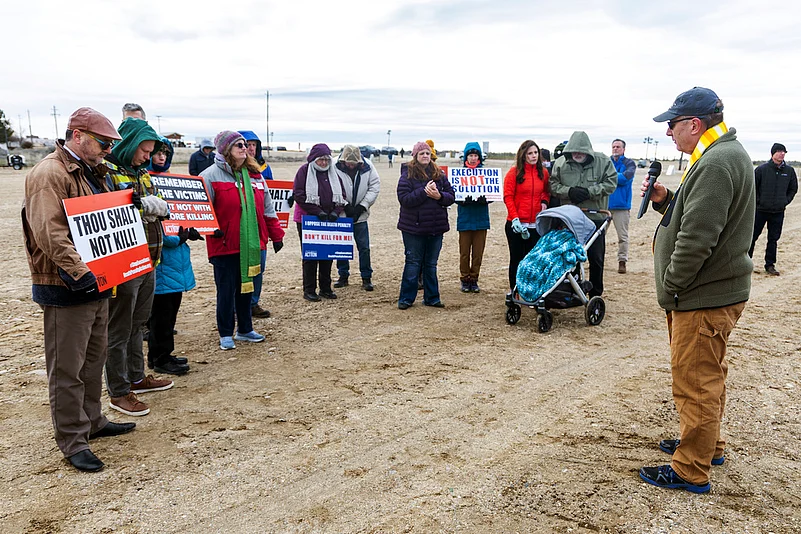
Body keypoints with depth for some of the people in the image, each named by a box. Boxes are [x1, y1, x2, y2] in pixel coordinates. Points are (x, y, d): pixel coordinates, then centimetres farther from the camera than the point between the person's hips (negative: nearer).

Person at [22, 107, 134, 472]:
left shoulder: (90, 173, 16)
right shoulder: (49, 174, -15)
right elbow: (49, 233, -26)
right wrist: (79, 272, -31)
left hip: (95, 284, 10)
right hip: (65, 290, -10)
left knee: (94, 358, 19)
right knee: (67, 368, 1)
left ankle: (91, 421, 34)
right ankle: (72, 441, 12)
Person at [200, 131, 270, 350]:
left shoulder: (253, 174, 10)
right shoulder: (211, 175, -7)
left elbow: (266, 207, 14)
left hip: (250, 244, 6)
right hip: (224, 244, -5)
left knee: (246, 285, 14)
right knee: (226, 289, 3)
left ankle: (245, 329, 28)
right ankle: (225, 334, 16)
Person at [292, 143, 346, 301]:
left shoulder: (333, 173, 10)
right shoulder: (304, 171, -4)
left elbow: (342, 195, 11)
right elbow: (298, 194, -12)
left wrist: (336, 211, -8)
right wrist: (318, 211, -18)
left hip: (329, 221, 5)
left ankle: (326, 288, 19)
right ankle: (309, 290, 8)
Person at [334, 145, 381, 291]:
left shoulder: (367, 167, -6)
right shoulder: (335, 167, -13)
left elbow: (375, 187, -3)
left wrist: (362, 206, -11)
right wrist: (345, 206, -18)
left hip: (360, 215, 1)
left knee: (364, 247, 3)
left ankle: (366, 277, 14)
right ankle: (343, 276, 23)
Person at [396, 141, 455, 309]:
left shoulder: (439, 174, 7)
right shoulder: (408, 175, -6)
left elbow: (451, 196, 5)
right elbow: (404, 199, -16)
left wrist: (439, 196, -16)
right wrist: (424, 192, -23)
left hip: (436, 227, 4)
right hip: (414, 227, -4)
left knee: (431, 264, 13)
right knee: (413, 263, 3)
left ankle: (431, 297, 22)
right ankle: (406, 298, 15)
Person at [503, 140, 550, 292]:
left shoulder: (543, 172, 8)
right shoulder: (514, 172, -4)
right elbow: (508, 197, -8)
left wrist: (544, 201, -1)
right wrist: (515, 218, -16)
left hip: (536, 224, 3)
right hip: (516, 224, -3)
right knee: (516, 258, 6)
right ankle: (513, 290, 17)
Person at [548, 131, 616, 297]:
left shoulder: (603, 161, -3)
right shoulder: (561, 162, 1)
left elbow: (610, 183, -6)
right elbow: (553, 185, 2)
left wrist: (589, 192, -16)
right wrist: (569, 191, -15)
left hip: (596, 217, -1)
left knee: (596, 258, 6)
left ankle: (596, 294, 19)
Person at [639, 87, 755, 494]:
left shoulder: (716, 164, -21)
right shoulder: (721, 156, 14)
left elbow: (697, 239, -26)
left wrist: (669, 288, -16)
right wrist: (665, 200, 3)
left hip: (706, 296, -11)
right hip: (711, 292, 11)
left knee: (695, 382, -1)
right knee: (707, 376, 22)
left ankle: (691, 471, 11)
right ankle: (707, 445, 39)